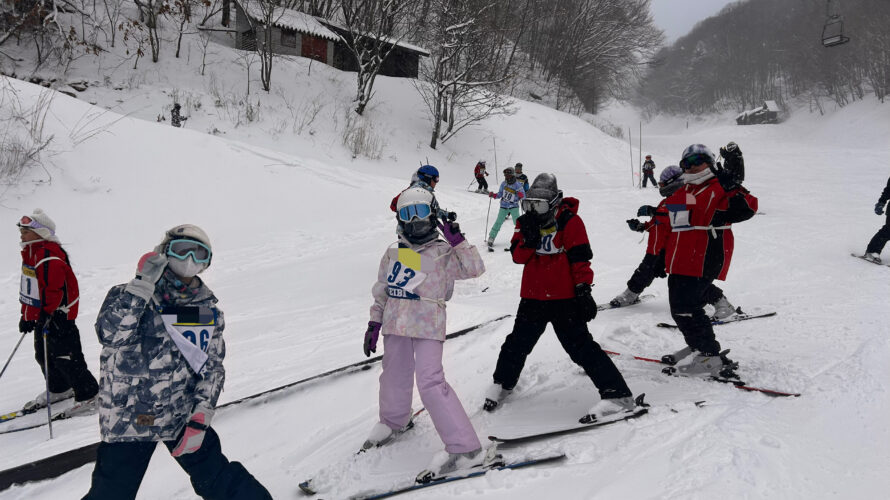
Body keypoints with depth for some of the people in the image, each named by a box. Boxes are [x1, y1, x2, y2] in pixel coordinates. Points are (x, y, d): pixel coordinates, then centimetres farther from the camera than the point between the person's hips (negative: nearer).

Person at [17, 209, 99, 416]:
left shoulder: (50, 258, -23)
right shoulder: (30, 253, 11)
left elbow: (54, 291, -26)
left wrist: (46, 314, -28)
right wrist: (27, 315, 20)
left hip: (58, 316, -10)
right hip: (40, 315, 10)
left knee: (66, 358, -6)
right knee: (44, 356, 21)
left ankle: (90, 397, 3)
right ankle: (59, 389, 41)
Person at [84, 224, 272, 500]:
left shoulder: (208, 308, 3)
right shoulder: (129, 296, -6)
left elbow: (212, 366, 4)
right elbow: (111, 335, -24)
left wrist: (201, 417, -6)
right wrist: (143, 284, -25)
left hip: (184, 416, 2)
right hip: (129, 420, -2)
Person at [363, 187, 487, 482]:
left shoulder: (443, 253, 0)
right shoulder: (392, 255, 12)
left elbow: (474, 269, -11)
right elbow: (381, 292, 18)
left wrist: (457, 242, -17)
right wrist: (374, 324, 15)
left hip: (428, 327, -5)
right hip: (396, 326, 5)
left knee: (430, 382, -16)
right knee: (394, 378, 18)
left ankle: (465, 448, -11)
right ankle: (394, 422, 49)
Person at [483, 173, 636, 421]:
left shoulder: (569, 222, -7)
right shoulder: (526, 223, 9)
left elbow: (580, 258, -10)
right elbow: (518, 256, 2)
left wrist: (583, 289, -14)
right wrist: (528, 239, -17)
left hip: (564, 298, -5)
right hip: (532, 296, 6)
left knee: (580, 346, -9)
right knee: (518, 342, 15)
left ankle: (617, 394, -5)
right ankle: (502, 383, 37)